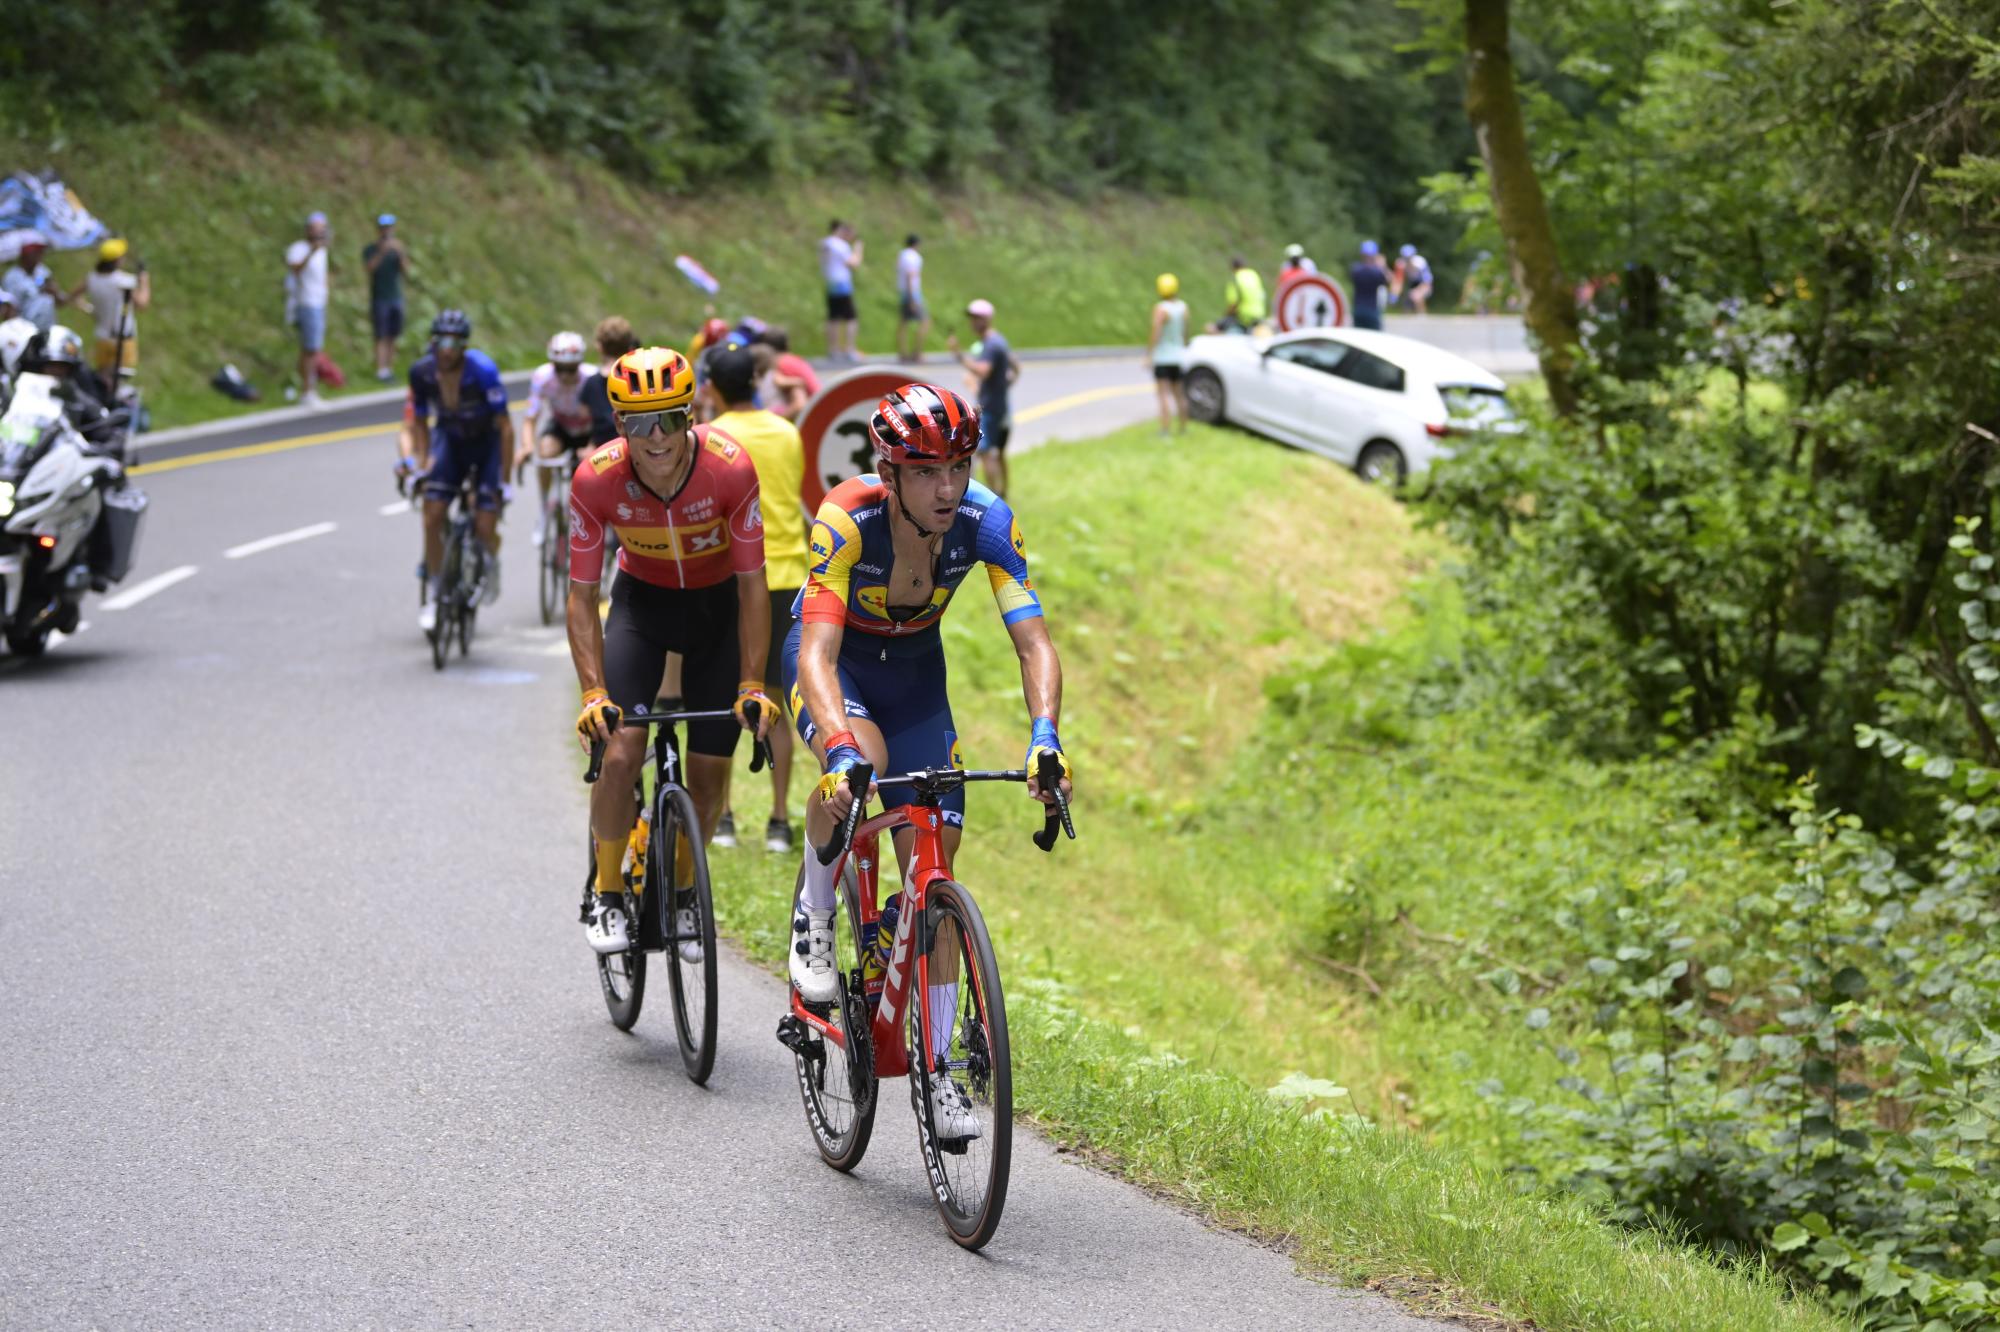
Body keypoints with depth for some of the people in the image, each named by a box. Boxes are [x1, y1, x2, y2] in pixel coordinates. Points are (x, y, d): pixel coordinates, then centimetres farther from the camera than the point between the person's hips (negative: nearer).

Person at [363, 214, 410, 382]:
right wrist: (382, 252, -28)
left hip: (396, 297, 4)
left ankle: (390, 368, 8)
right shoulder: (370, 249, 1)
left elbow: (406, 269, -2)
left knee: (392, 337, 4)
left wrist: (401, 253, -18)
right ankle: (381, 369, -14)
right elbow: (370, 267, -16)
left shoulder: (398, 248, 10)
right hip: (379, 298, -4)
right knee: (381, 336, -10)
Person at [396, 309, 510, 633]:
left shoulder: (483, 370, -29)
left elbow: (503, 426, -23)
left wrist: (504, 478, -24)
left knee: (485, 528, -13)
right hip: (449, 439, 3)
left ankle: (492, 563, 23)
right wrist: (411, 460, -20)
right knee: (432, 517, -14)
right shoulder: (422, 372, -17)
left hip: (486, 441, -3)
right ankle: (434, 595, 0)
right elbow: (415, 424, -4)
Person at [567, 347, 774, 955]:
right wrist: (593, 692, -29)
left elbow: (752, 584, -22)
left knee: (709, 774, 1)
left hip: (716, 604, 0)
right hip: (642, 600, 0)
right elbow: (582, 595, -19)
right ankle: (606, 896, 2)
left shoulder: (730, 467, -31)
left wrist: (752, 685, -26)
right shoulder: (597, 478, -27)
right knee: (620, 752, -17)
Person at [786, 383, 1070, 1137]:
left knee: (934, 862, -5)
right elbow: (818, 653, -42)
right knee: (859, 759, -36)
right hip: (835, 658, -3)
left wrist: (1043, 736, -48)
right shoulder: (847, 519, -35)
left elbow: (1033, 642, -30)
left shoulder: (986, 523, -27)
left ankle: (936, 1067, 4)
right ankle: (814, 917, -8)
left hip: (914, 667, 3)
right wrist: (839, 748, -59)